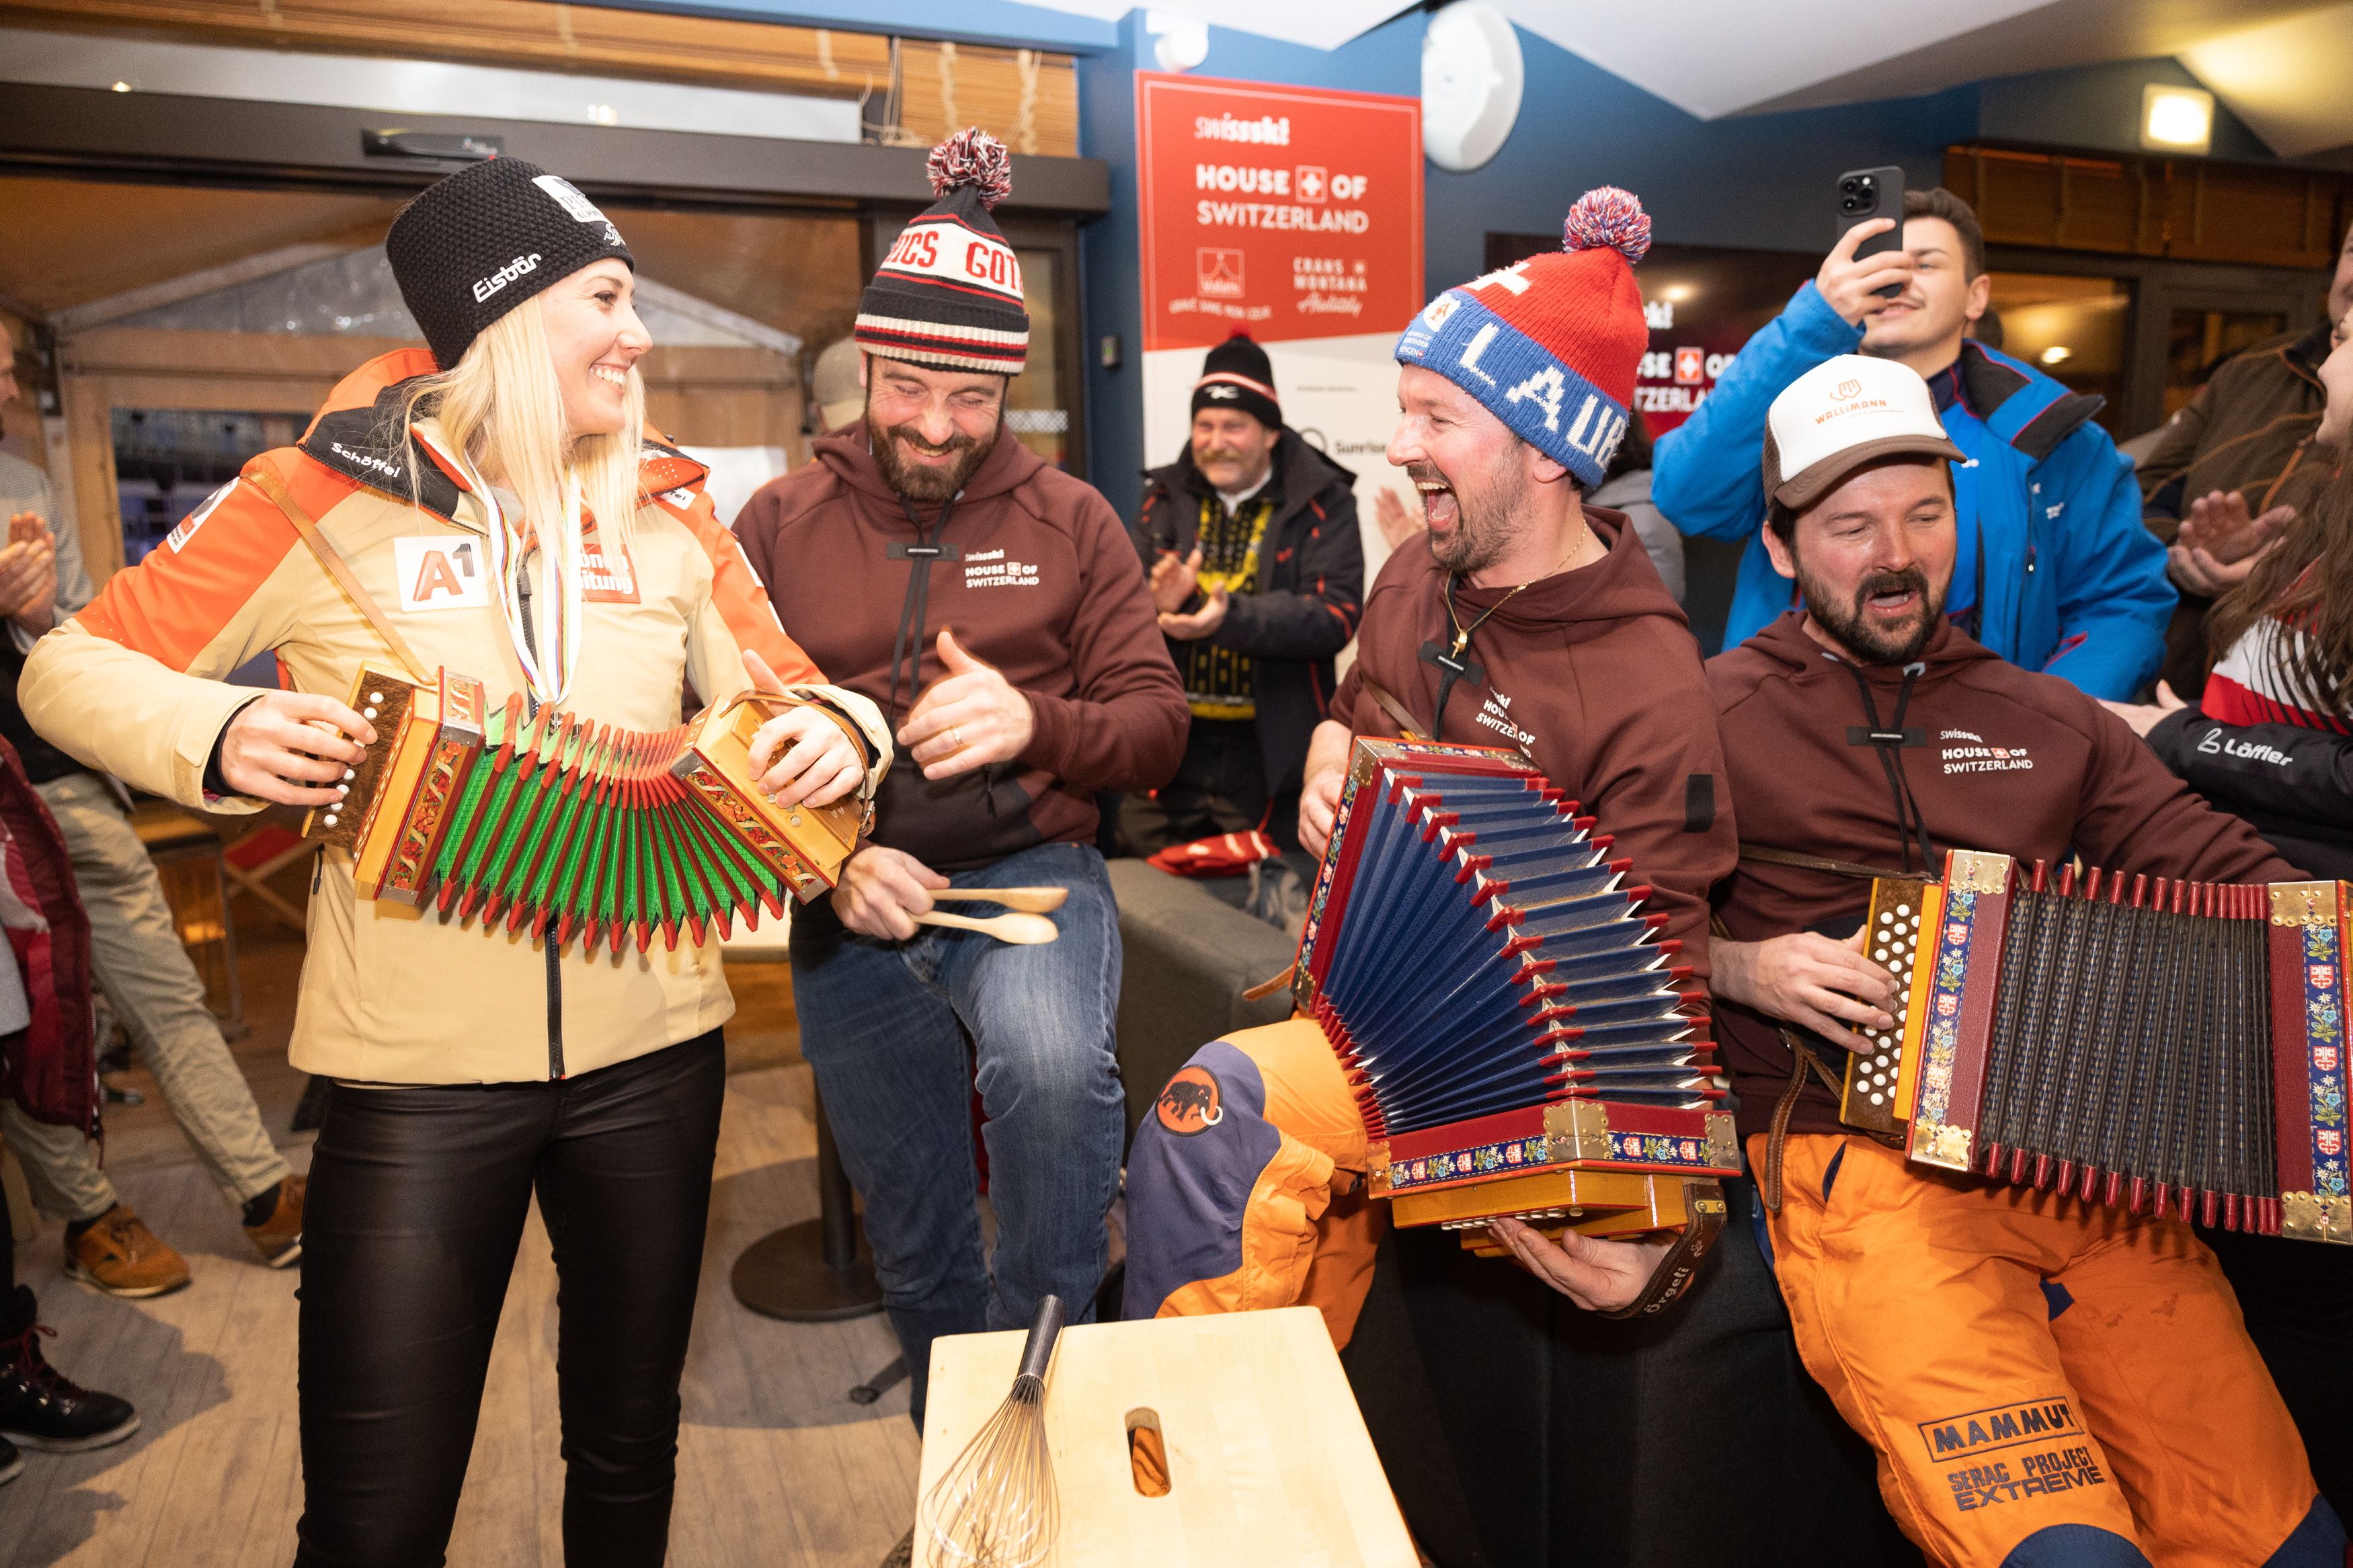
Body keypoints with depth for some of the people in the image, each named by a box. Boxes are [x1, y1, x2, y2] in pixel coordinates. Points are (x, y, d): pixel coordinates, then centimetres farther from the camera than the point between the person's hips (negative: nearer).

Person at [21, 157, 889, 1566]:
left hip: (654, 1055, 3)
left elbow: (779, 689, 11)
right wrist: (213, 736, -18)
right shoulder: (323, 499, -3)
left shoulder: (667, 514, 5)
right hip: (419, 1075, -3)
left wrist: (835, 729, -13)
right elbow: (75, 667, 3)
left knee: (630, 1451, 19)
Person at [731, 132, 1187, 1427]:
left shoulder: (1069, 521, 2)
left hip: (1029, 875, -1)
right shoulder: (780, 525, 3)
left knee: (1054, 1061, -37)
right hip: (850, 915, 2)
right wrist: (826, 862, -16)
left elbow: (1157, 731, -2)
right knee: (918, 1258, 13)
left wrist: (1031, 721, -22)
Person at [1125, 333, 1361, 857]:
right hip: (1168, 749, 3)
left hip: (1270, 757, -3)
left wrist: (1230, 619, -31)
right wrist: (1157, 602, -19)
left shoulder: (1321, 504, -2)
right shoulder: (1165, 497, 9)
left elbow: (1336, 615, -15)